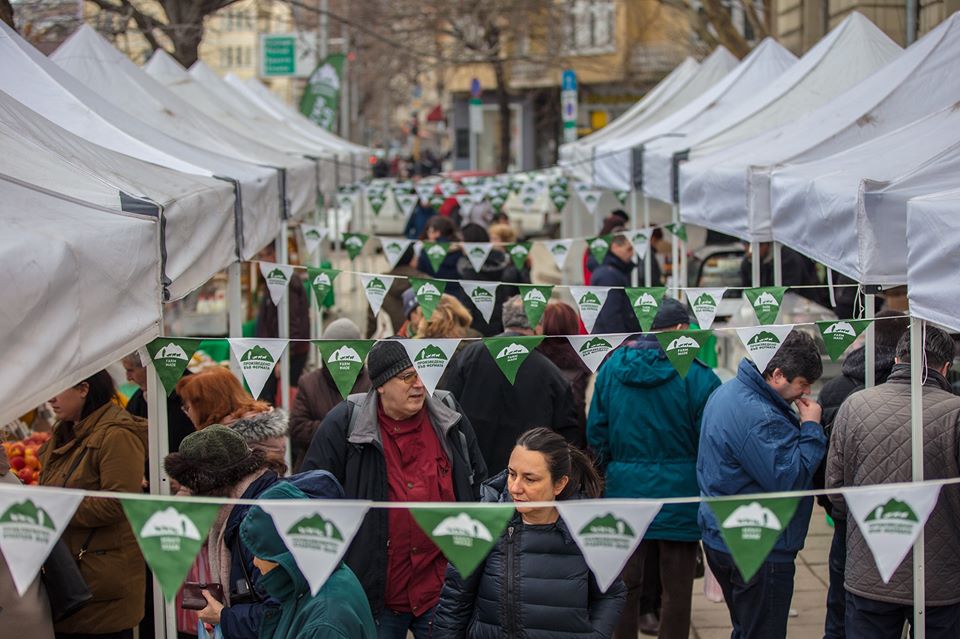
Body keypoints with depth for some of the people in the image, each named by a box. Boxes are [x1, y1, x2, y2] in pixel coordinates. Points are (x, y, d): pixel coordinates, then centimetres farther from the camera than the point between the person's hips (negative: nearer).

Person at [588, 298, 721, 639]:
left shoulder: (611, 367, 0)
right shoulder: (696, 374, -12)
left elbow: (596, 431, 3)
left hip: (625, 488, 3)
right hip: (679, 492, -3)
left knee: (624, 584, 12)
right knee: (676, 588, 7)